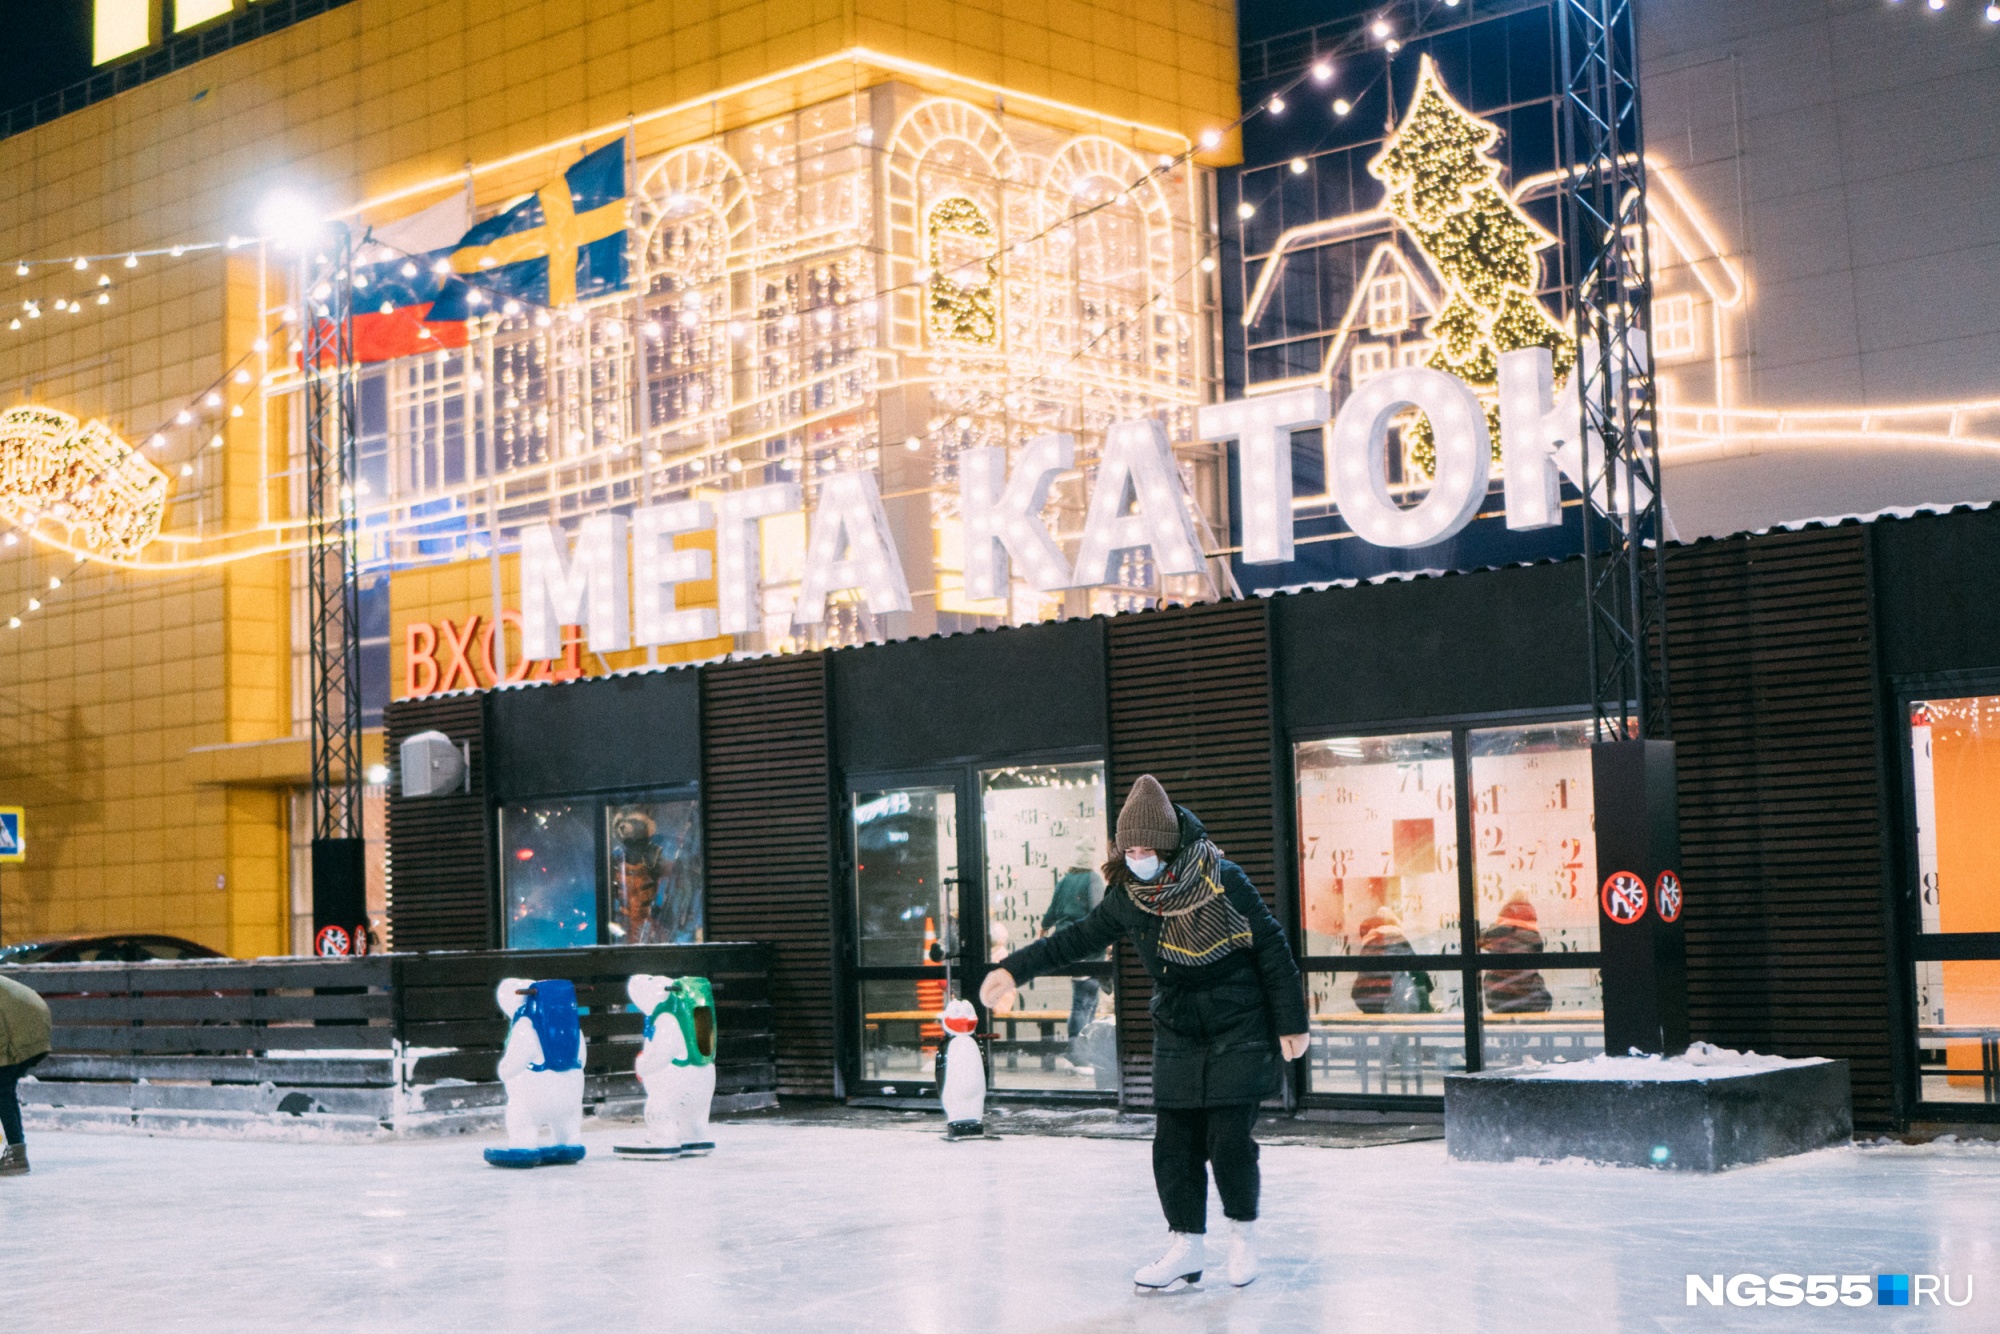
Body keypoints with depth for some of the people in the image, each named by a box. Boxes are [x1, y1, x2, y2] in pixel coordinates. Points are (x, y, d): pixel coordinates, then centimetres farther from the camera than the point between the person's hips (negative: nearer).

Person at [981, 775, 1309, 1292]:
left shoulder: (1223, 882, -16)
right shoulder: (1128, 898, -3)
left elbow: (1273, 951, -9)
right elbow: (1078, 939, 10)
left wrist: (1291, 1023, -8)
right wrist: (1014, 969, 6)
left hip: (1240, 1034, -4)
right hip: (1177, 1037, 4)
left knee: (1228, 1140, -9)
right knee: (1174, 1144, -1)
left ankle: (1244, 1234, 14)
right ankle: (1186, 1249, 11)